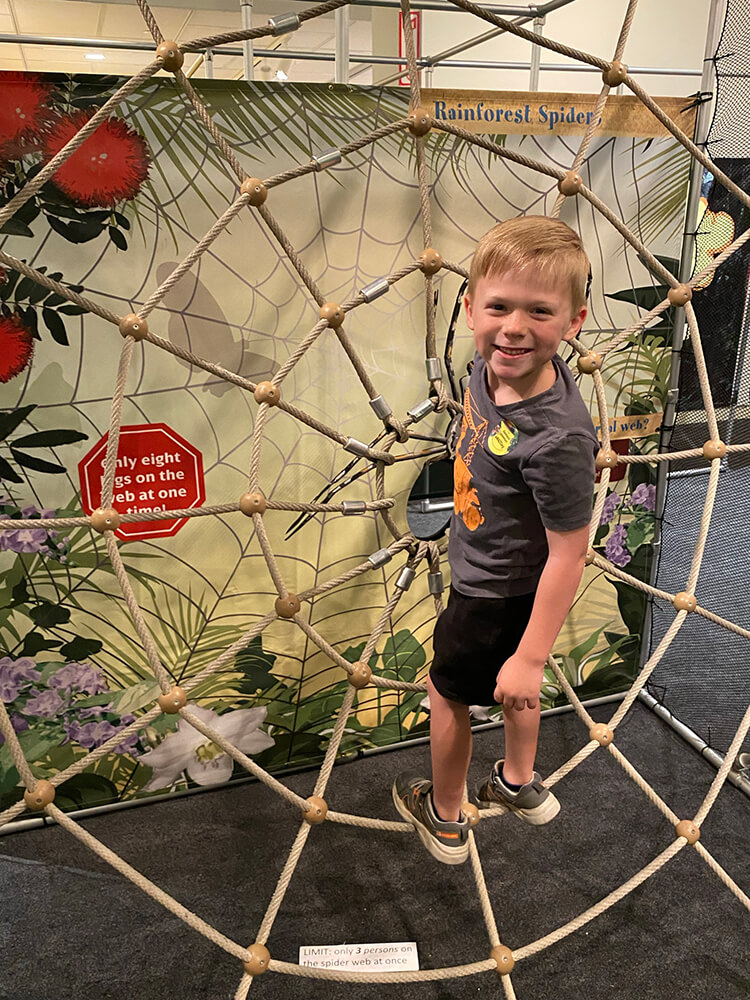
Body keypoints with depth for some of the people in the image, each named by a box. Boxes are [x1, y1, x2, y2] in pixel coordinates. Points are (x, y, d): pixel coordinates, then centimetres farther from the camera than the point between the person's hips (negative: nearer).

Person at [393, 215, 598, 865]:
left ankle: (444, 817, 46)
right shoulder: (494, 366, -16)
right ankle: (519, 782, 58)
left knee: (449, 691, 17)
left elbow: (567, 558, -31)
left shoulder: (557, 439, -40)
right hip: (502, 577, 8)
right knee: (511, 685, 29)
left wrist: (530, 657, -22)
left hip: (494, 596, -8)